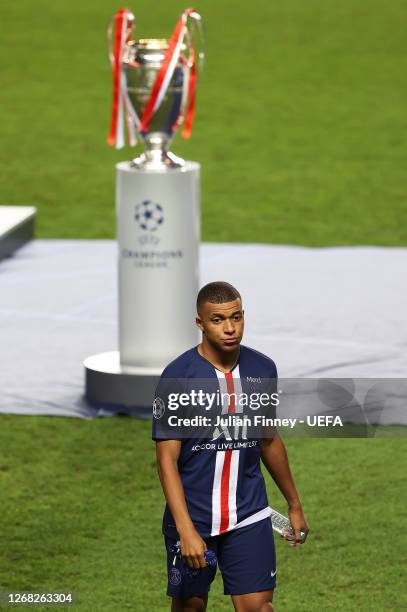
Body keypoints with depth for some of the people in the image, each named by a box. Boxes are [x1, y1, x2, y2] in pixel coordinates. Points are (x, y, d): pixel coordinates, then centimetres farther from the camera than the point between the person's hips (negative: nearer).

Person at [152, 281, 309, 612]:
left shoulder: (263, 369, 2)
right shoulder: (177, 376, -12)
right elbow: (167, 459, -14)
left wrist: (294, 504, 21)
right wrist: (186, 530, -22)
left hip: (250, 516, 3)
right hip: (192, 517, -2)